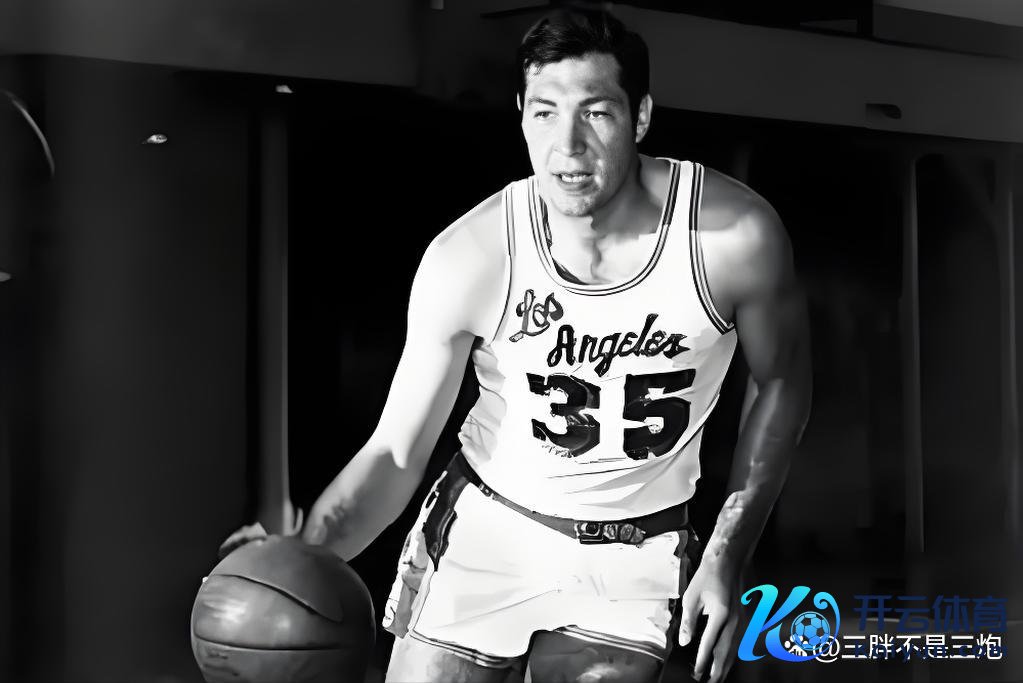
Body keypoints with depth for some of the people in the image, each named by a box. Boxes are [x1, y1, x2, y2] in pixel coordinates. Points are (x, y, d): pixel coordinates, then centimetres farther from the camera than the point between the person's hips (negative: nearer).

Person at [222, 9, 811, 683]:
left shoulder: (734, 236, -19)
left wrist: (728, 555, -6)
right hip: (483, 528, 0)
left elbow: (782, 384, 0)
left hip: (634, 554, 0)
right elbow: (395, 455, -15)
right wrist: (304, 558, -35)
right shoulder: (468, 260, -20)